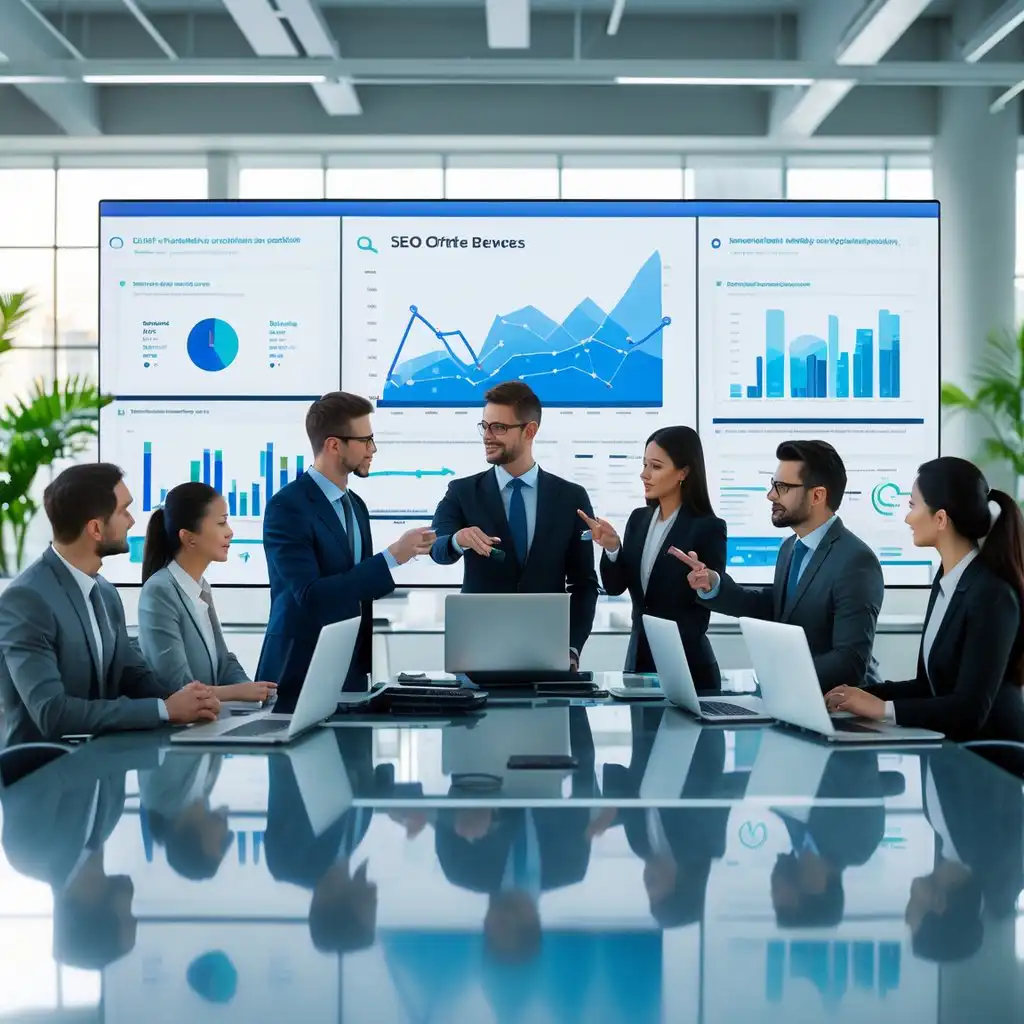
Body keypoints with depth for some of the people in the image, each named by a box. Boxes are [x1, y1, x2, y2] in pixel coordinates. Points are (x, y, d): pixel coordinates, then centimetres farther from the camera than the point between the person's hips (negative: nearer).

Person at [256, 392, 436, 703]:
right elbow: (311, 596, -23)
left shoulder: (355, 506, 12)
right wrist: (392, 557, -23)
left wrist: (366, 665, 13)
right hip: (300, 678, -7)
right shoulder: (287, 506, -14)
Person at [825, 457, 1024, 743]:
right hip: (953, 746, 7)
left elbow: (971, 708, -23)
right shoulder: (947, 579, 8)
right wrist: (867, 695, -2)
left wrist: (882, 708, -22)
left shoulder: (991, 595, -18)